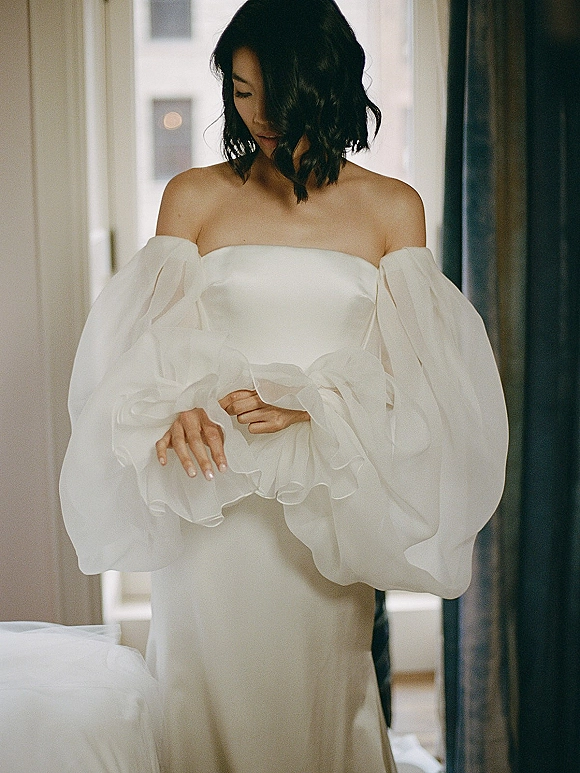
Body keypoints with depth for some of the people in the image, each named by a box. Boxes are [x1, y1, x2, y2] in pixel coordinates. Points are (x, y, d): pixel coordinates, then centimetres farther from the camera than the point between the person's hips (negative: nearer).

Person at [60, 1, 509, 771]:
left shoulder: (393, 208, 5)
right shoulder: (194, 196, 5)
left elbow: (406, 367, 1)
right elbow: (152, 347, 3)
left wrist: (310, 405, -16)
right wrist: (177, 409, -19)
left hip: (328, 507, 0)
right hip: (213, 504, 0)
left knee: (319, 699, 6)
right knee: (214, 696, 4)